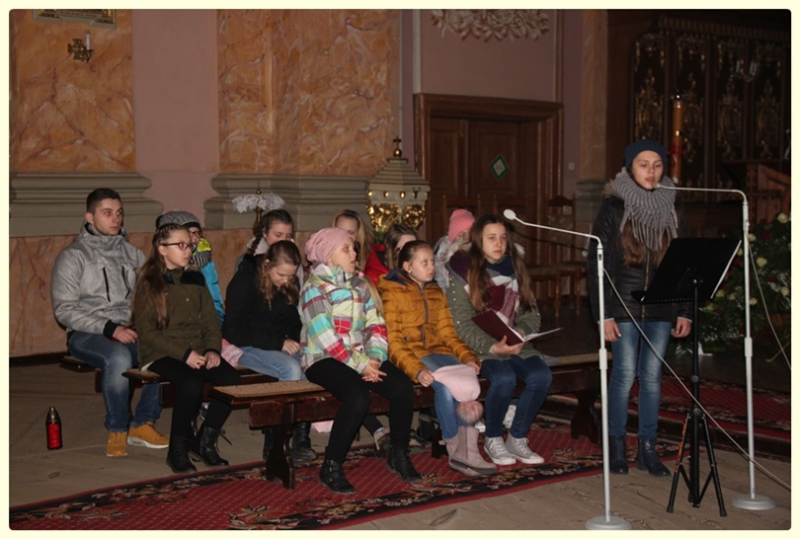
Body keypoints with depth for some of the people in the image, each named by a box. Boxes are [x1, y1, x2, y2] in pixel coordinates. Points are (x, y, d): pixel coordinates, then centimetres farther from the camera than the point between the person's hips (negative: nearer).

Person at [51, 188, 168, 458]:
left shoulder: (129, 252, 16)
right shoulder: (72, 257, 1)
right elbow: (64, 310, -7)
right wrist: (109, 328, -18)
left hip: (127, 331, 4)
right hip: (86, 335, -4)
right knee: (119, 356, -37)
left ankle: (142, 424, -9)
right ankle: (117, 432, -17)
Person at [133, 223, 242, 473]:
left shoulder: (195, 278, 15)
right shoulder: (148, 283, -1)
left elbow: (211, 320, 13)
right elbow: (146, 331, -8)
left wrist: (212, 349, -7)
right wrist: (184, 354, -19)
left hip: (197, 352, 5)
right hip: (161, 354, -5)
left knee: (231, 378, -24)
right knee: (191, 383, -35)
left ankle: (205, 442, -6)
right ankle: (177, 450, -14)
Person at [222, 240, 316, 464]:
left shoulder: (290, 286, 7)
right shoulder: (245, 281, -12)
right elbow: (234, 331, -16)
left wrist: (295, 340, -7)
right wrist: (279, 343, -21)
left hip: (280, 346, 6)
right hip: (246, 347, -6)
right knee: (291, 368, -33)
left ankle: (301, 436, -22)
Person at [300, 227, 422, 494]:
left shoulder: (359, 286, 16)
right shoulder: (314, 289, -5)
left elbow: (376, 325, 9)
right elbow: (326, 338, -14)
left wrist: (374, 359, -9)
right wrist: (361, 365, -18)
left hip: (362, 357, 6)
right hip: (324, 359, -6)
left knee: (403, 387, -18)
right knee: (358, 397, -33)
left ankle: (398, 454, 3)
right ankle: (331, 467, -17)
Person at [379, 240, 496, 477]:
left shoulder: (436, 293, 19)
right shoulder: (391, 293, -2)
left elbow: (447, 332, 14)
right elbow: (392, 342, -10)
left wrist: (468, 357, -5)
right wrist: (417, 370, -24)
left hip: (438, 351, 6)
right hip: (410, 354, -6)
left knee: (467, 377, -25)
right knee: (444, 384, -32)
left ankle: (468, 450, -25)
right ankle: (456, 451, -19)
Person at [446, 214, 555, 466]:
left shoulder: (515, 268, 12)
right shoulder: (463, 273, -3)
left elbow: (531, 313, 10)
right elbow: (463, 325, -9)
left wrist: (521, 332, -12)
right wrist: (493, 347, -22)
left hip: (516, 345, 4)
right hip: (480, 347, -4)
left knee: (541, 376, -24)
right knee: (504, 378, -33)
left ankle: (517, 439, -5)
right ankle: (492, 440, -7)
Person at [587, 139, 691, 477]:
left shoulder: (669, 208, 9)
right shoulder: (613, 207, -2)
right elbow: (597, 263, -5)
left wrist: (684, 310, 5)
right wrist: (603, 313, -10)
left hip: (660, 307, 3)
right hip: (624, 305, -3)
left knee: (652, 376, 6)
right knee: (625, 375, -2)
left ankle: (647, 448, 15)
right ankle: (616, 446, 12)